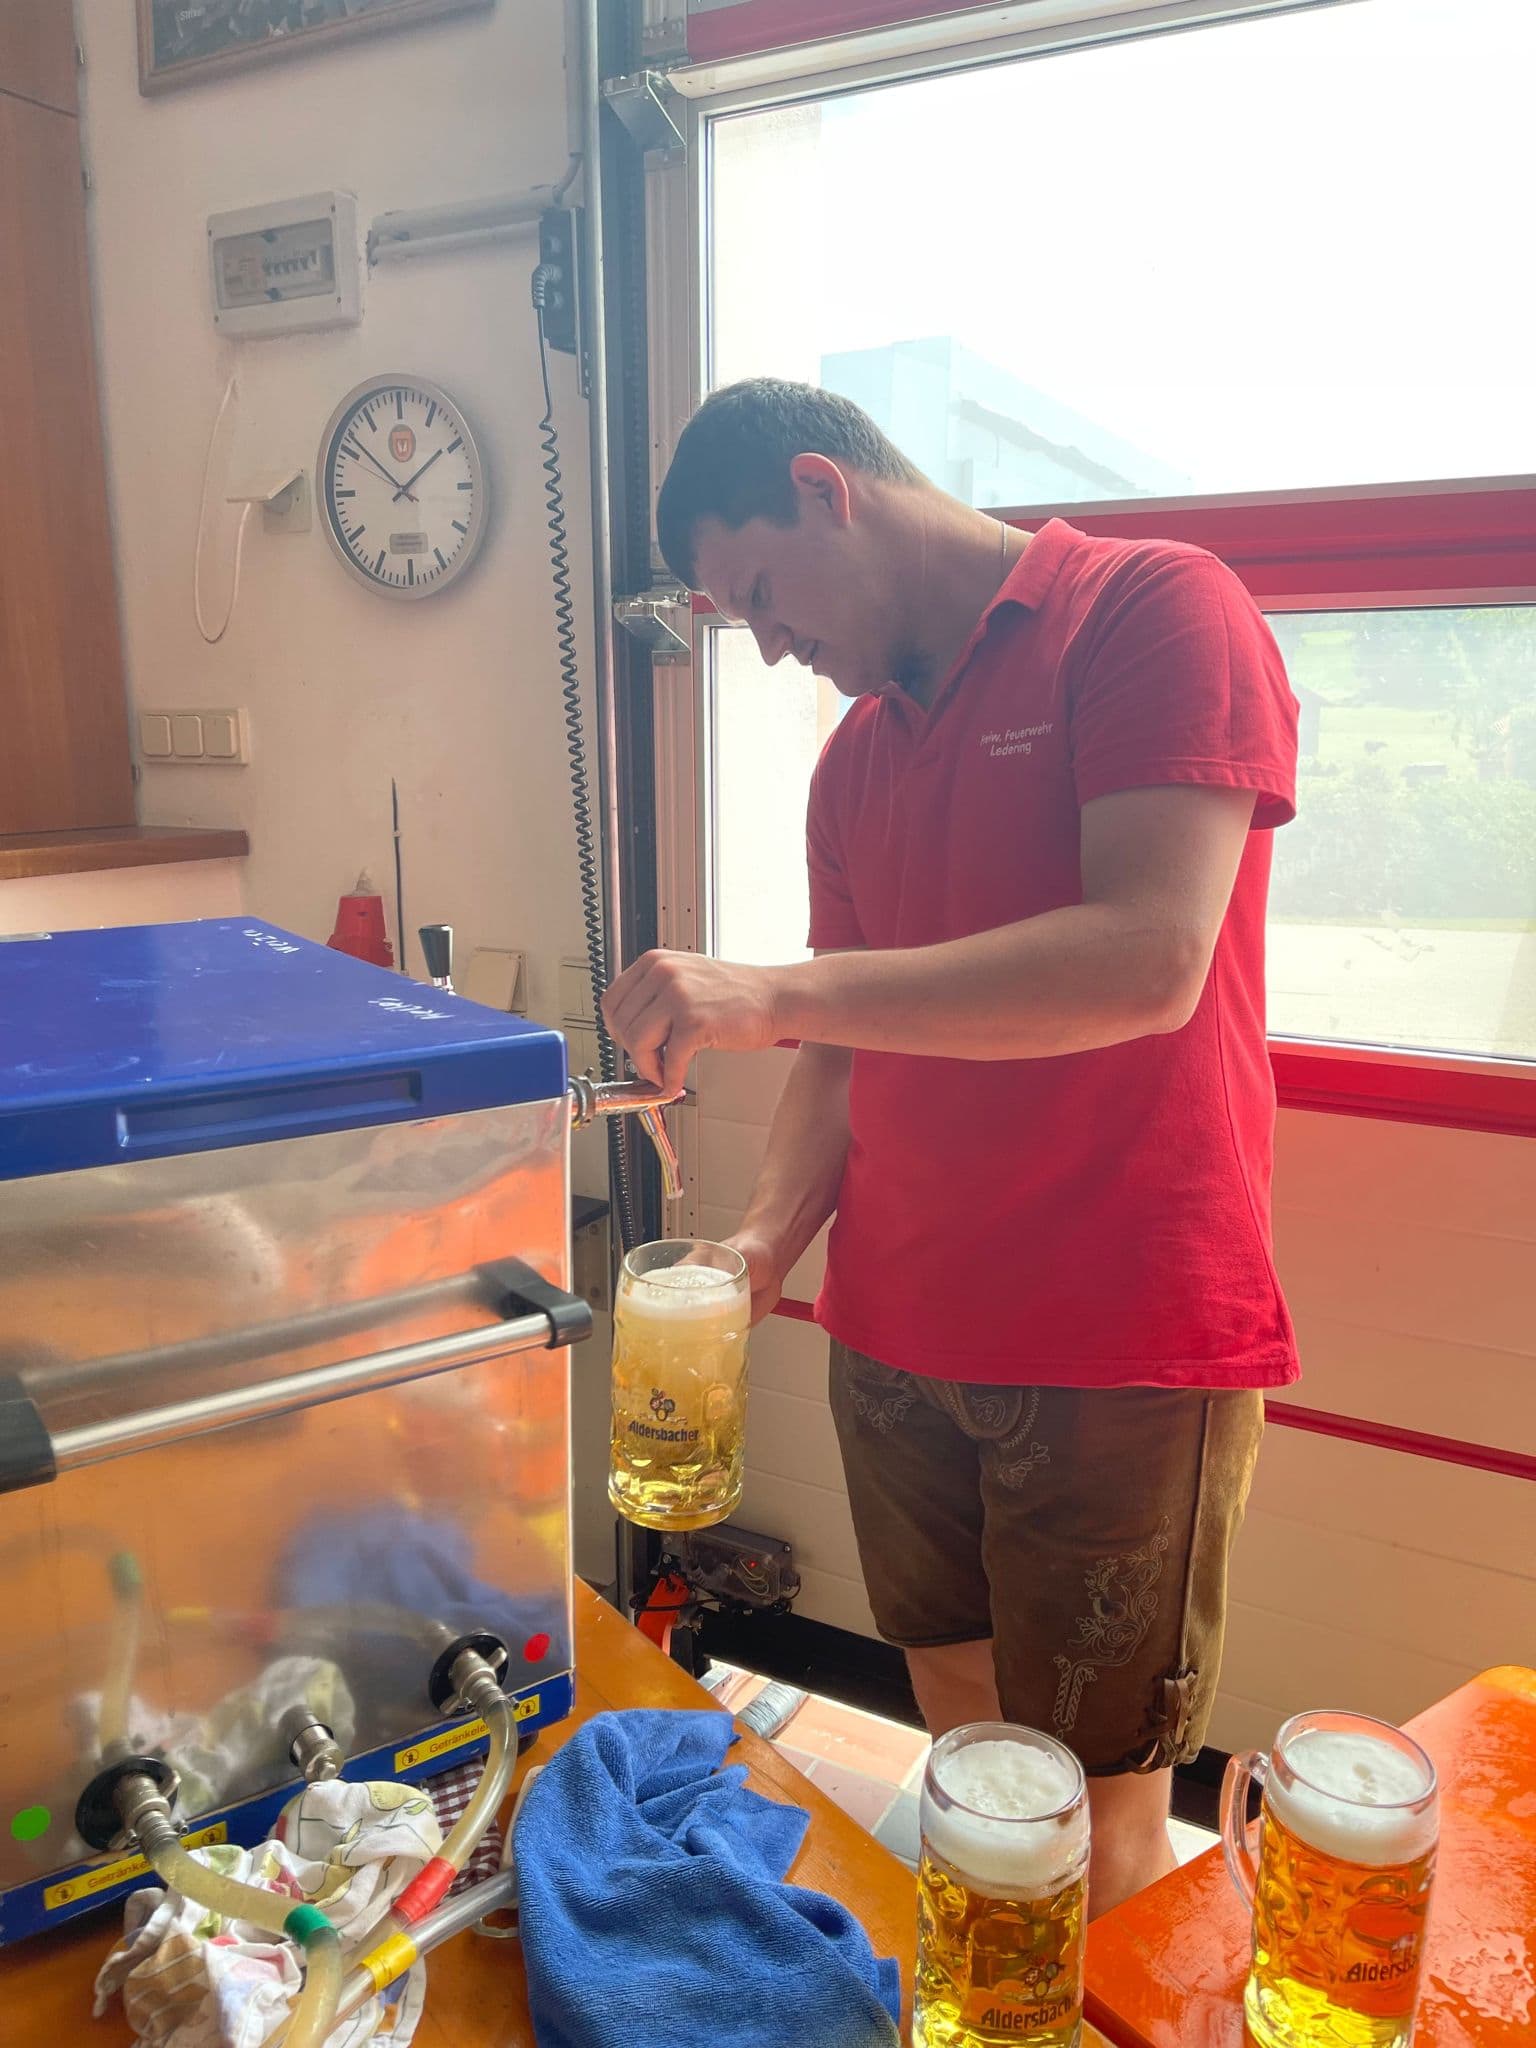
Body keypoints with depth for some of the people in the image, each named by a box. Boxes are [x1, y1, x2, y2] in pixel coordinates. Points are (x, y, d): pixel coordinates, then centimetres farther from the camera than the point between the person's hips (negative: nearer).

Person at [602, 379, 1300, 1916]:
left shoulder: (1156, 610, -8)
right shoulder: (857, 757, 14)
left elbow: (1150, 961, -22)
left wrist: (772, 993, -24)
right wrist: (764, 1242, -3)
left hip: (1122, 1345, -6)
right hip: (898, 1333, 6)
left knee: (1092, 1816, 7)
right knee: (962, 1755, 19)